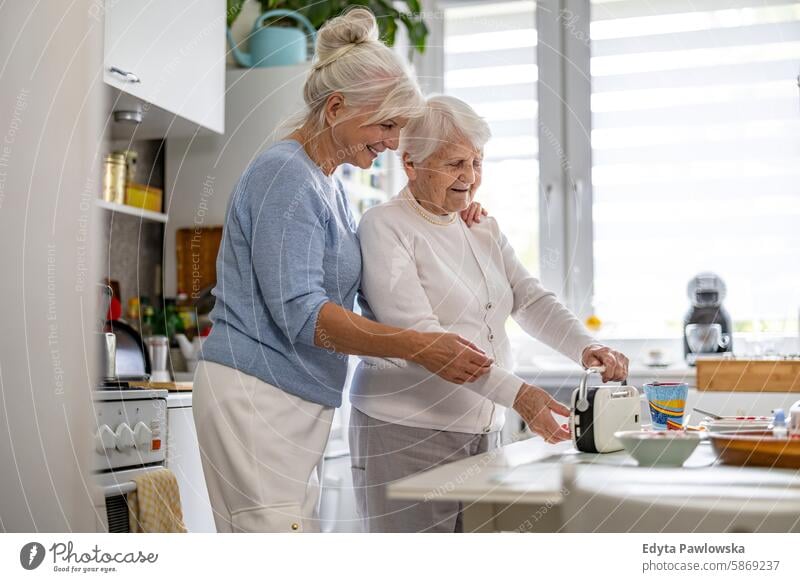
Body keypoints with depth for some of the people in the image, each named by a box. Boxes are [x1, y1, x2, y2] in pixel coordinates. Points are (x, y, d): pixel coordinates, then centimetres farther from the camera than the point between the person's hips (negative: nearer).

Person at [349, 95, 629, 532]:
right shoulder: (384, 228, -8)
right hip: (407, 434, -6)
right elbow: (420, 334, -19)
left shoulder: (483, 230, 16)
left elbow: (531, 300, 6)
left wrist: (585, 348, -15)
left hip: (483, 429, 7)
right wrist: (515, 393, -27)